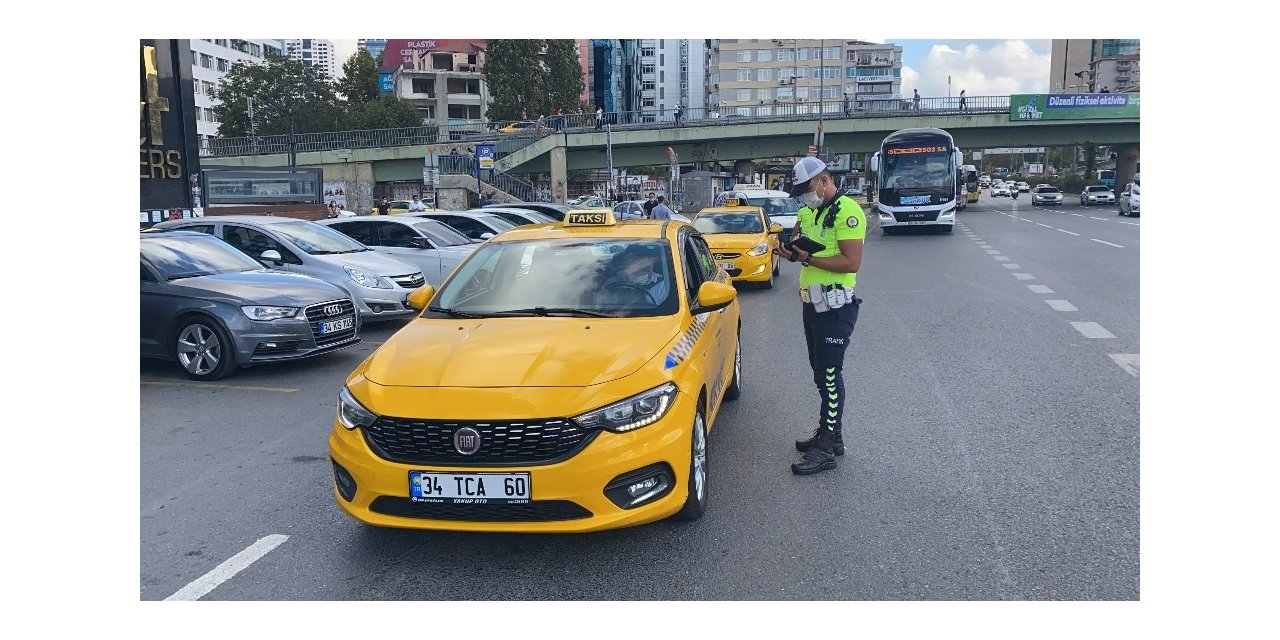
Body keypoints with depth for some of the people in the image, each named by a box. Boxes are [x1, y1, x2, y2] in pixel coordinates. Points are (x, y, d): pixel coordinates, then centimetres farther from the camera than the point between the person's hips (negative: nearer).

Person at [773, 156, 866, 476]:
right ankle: (830, 434, 28)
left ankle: (826, 449, 1)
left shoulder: (847, 211, -14)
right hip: (812, 302, 9)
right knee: (821, 372, 16)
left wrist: (807, 258, -22)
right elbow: (805, 245, 21)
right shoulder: (809, 212, 14)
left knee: (830, 375, -5)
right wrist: (791, 249, -2)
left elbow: (852, 262, -22)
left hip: (834, 306, -9)